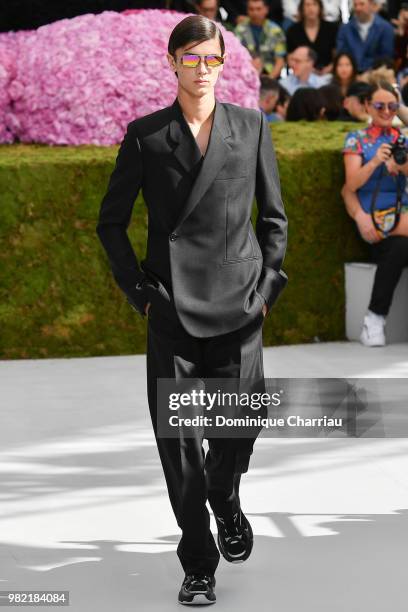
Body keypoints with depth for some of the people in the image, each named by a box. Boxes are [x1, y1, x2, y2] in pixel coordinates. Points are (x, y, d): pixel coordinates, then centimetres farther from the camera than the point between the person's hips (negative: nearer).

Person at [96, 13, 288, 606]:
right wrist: (137, 287, 2)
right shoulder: (145, 135, 4)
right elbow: (111, 221, 11)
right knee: (178, 439, -2)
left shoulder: (252, 127, 7)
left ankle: (226, 498, 36)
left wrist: (267, 284, 4)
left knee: (240, 423, 1)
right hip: (172, 308, -1)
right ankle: (198, 564, 9)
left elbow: (273, 217, 13)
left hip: (238, 306, 1)